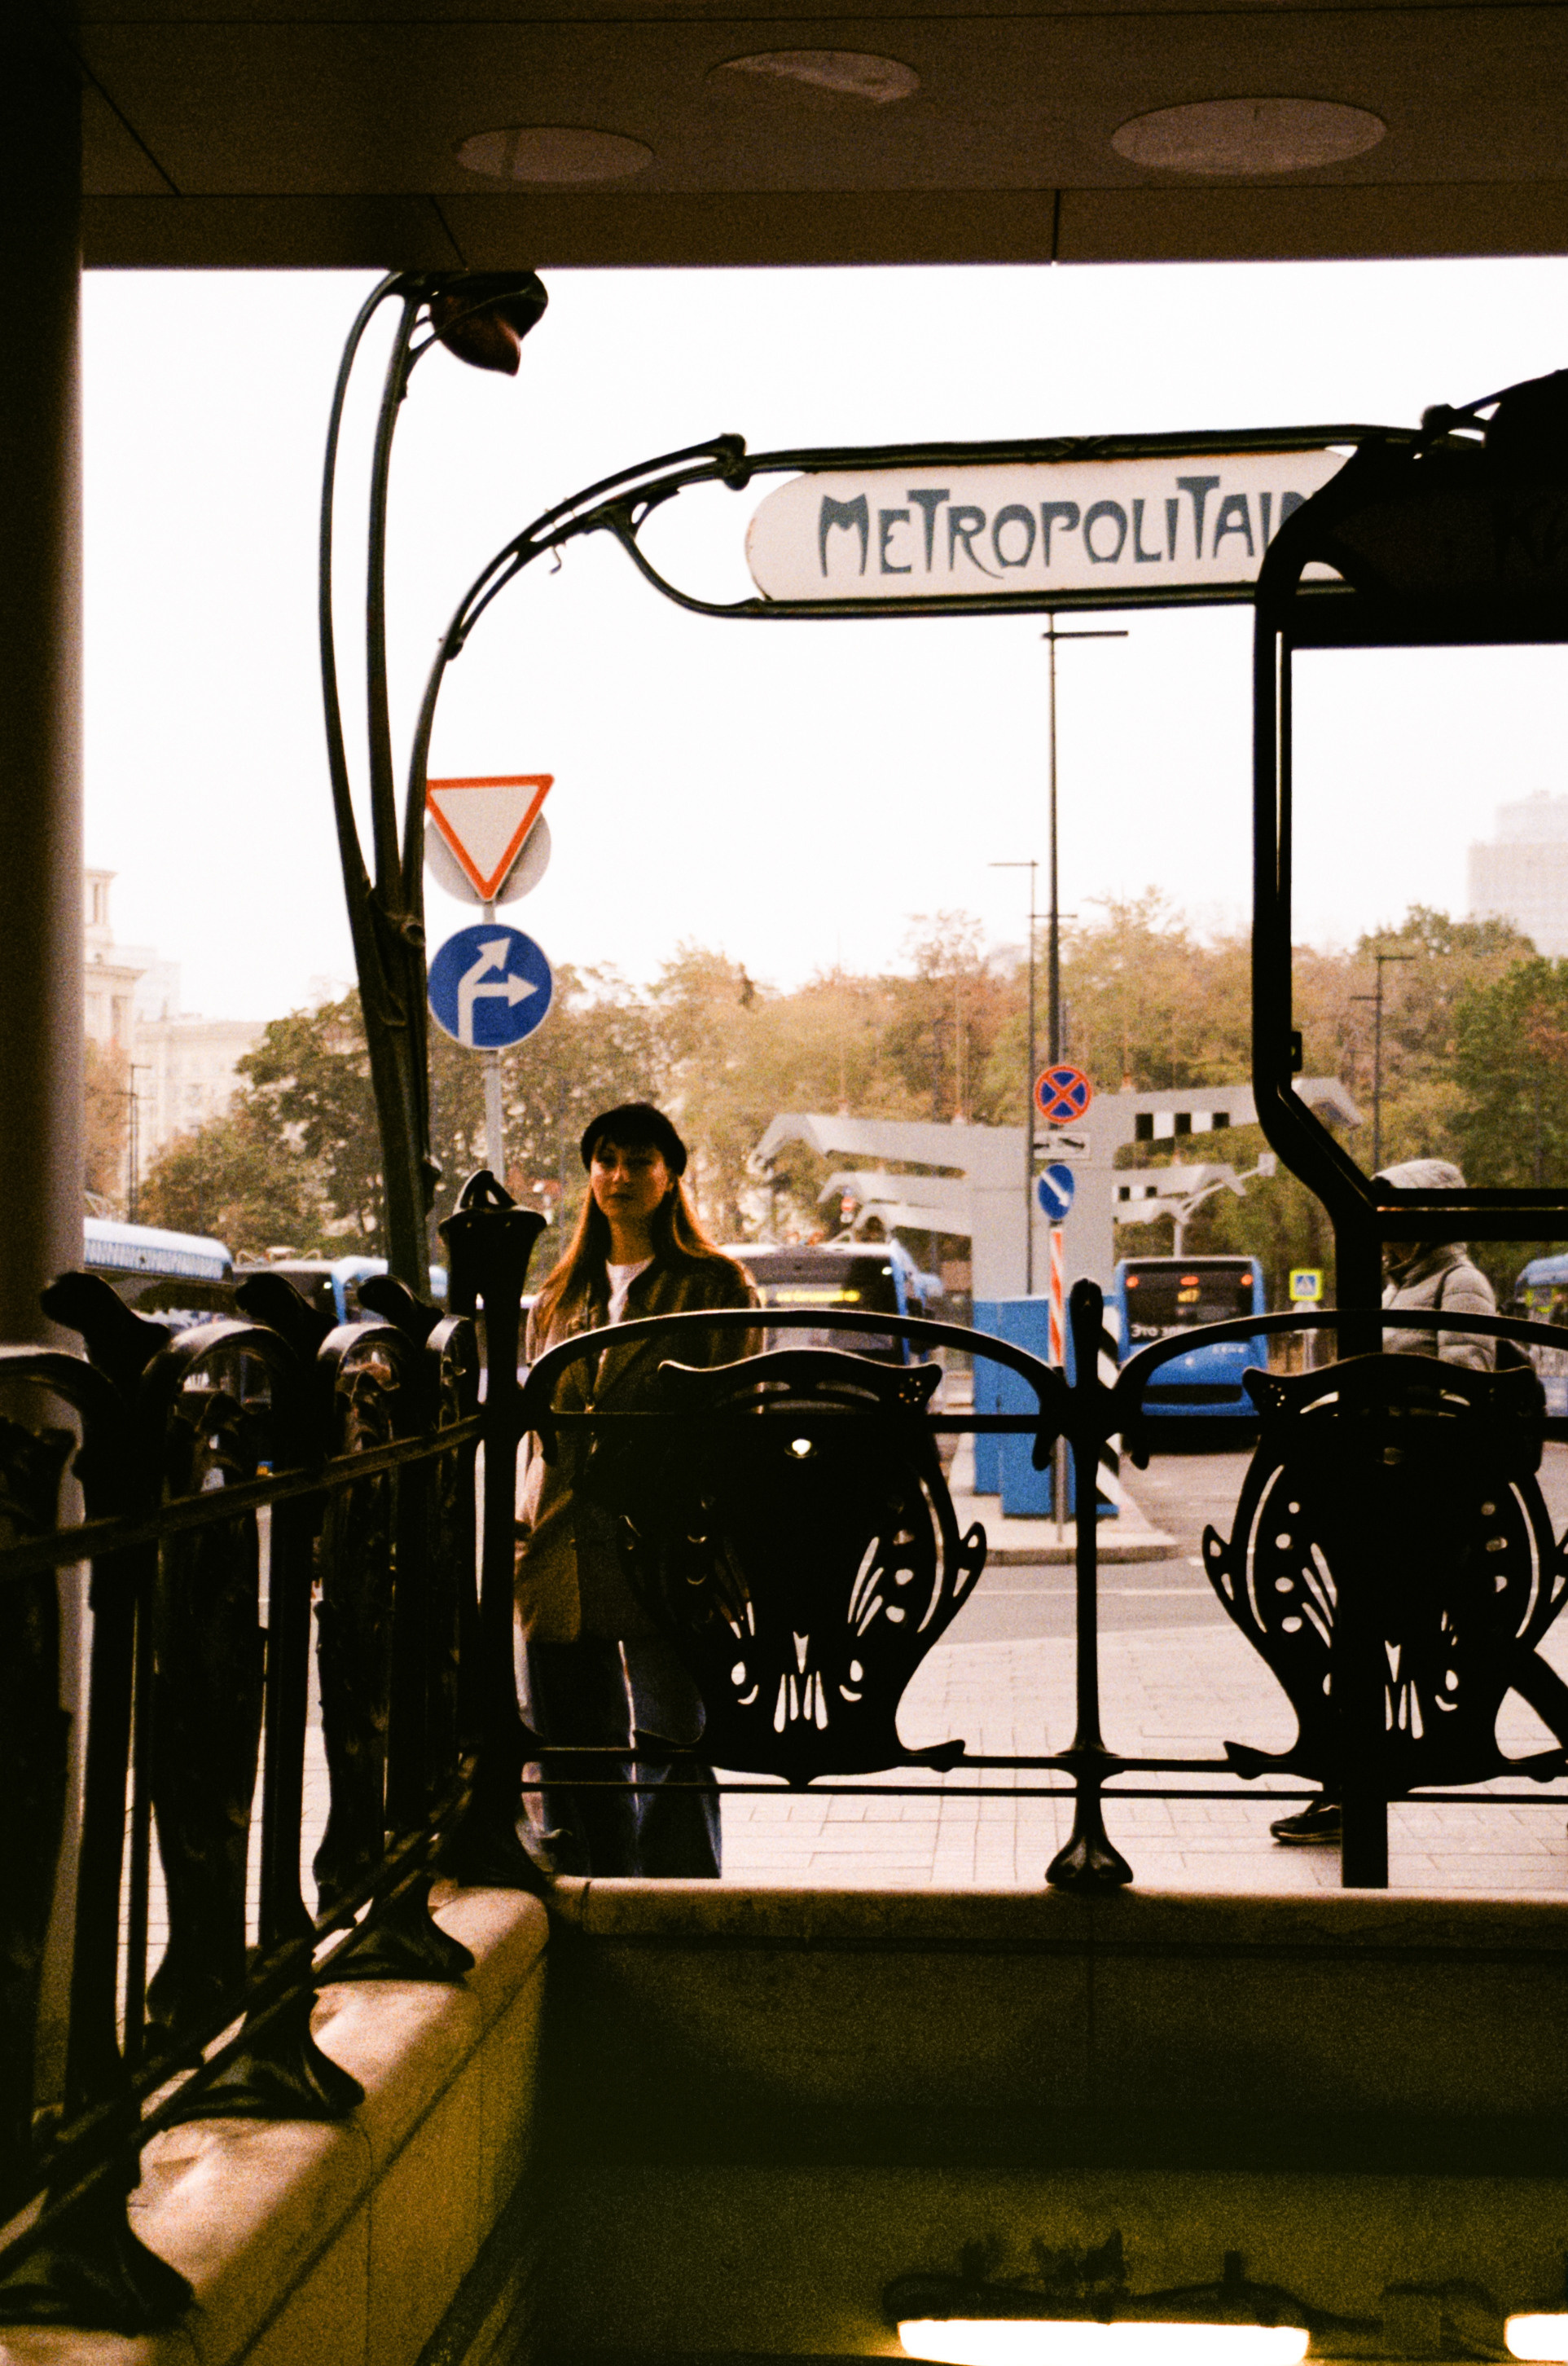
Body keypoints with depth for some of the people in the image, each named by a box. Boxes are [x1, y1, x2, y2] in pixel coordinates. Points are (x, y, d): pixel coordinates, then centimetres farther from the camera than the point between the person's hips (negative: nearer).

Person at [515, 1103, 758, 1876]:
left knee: (670, 1756, -4)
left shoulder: (716, 1285, 4)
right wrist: (523, 1537, 11)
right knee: (572, 1770, 7)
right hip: (560, 1559, 5)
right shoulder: (560, 1295, 18)